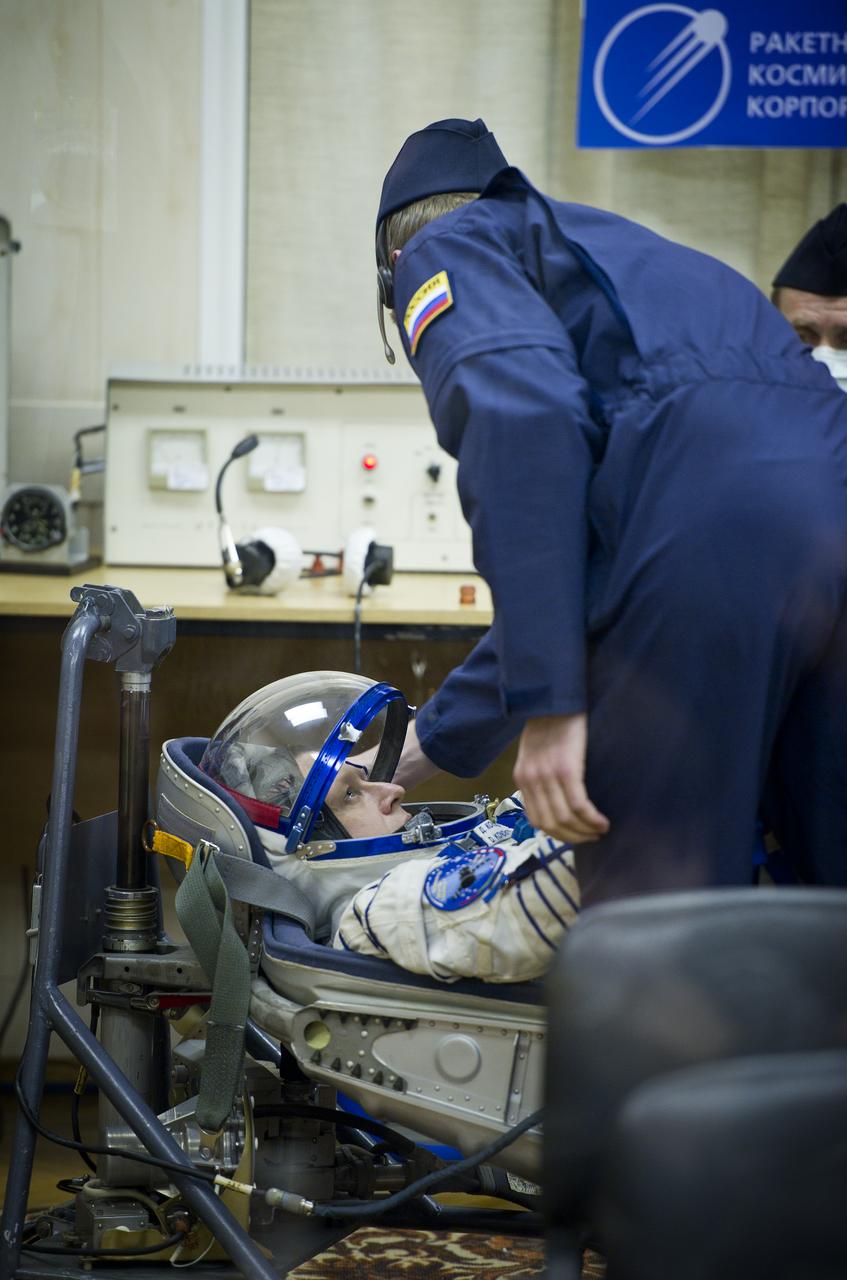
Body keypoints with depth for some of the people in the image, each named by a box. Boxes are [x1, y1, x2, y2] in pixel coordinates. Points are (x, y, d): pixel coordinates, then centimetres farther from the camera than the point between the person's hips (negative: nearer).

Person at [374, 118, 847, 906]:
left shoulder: (443, 250, 17)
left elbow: (523, 420, -8)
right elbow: (573, 577, 44)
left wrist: (547, 705, -11)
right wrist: (424, 749, 52)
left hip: (706, 541, -8)